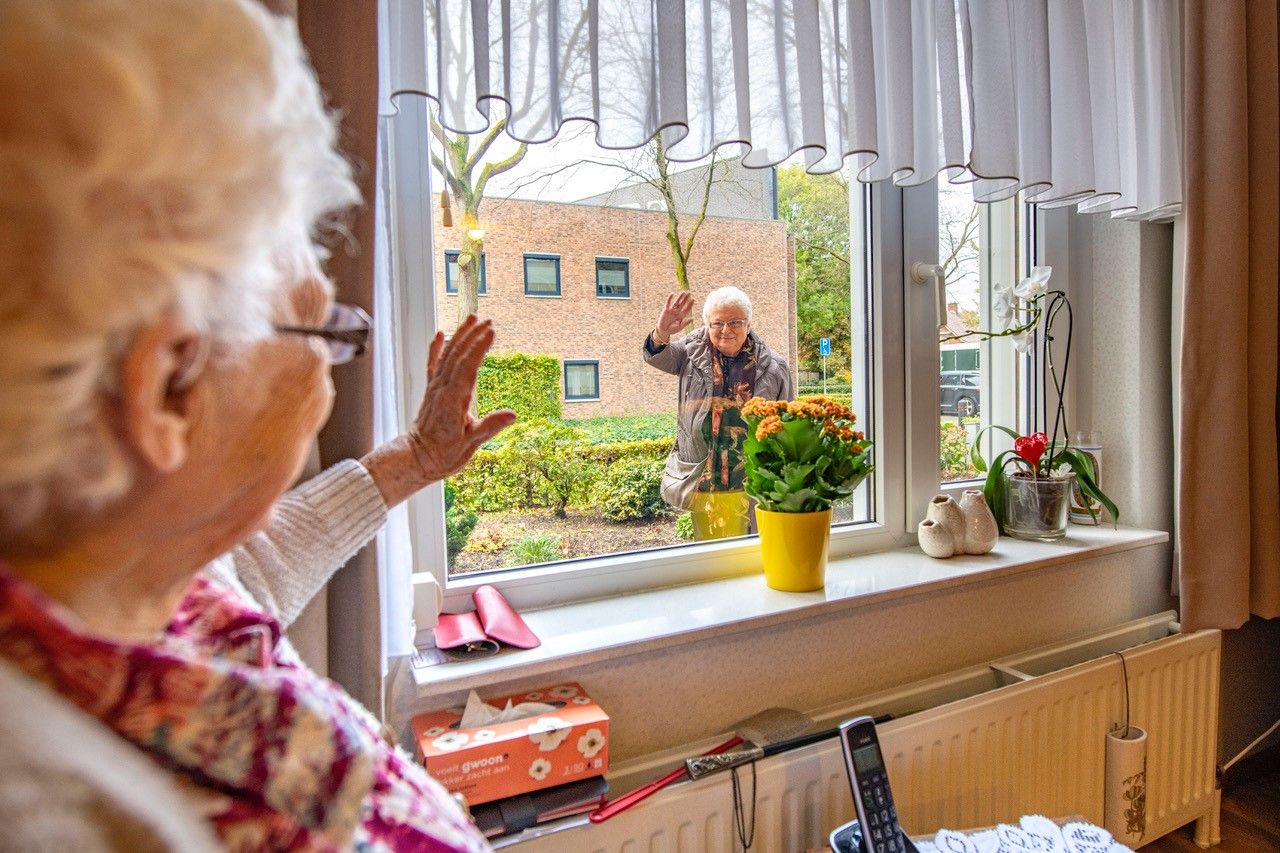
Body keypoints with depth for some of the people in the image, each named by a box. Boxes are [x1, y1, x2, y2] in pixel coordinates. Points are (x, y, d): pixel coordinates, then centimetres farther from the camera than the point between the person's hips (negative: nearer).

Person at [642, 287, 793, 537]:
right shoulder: (693, 352, 3)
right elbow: (657, 357, -13)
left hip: (750, 484, -1)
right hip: (700, 481, 1)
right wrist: (662, 333, -36)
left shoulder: (774, 368, -1)